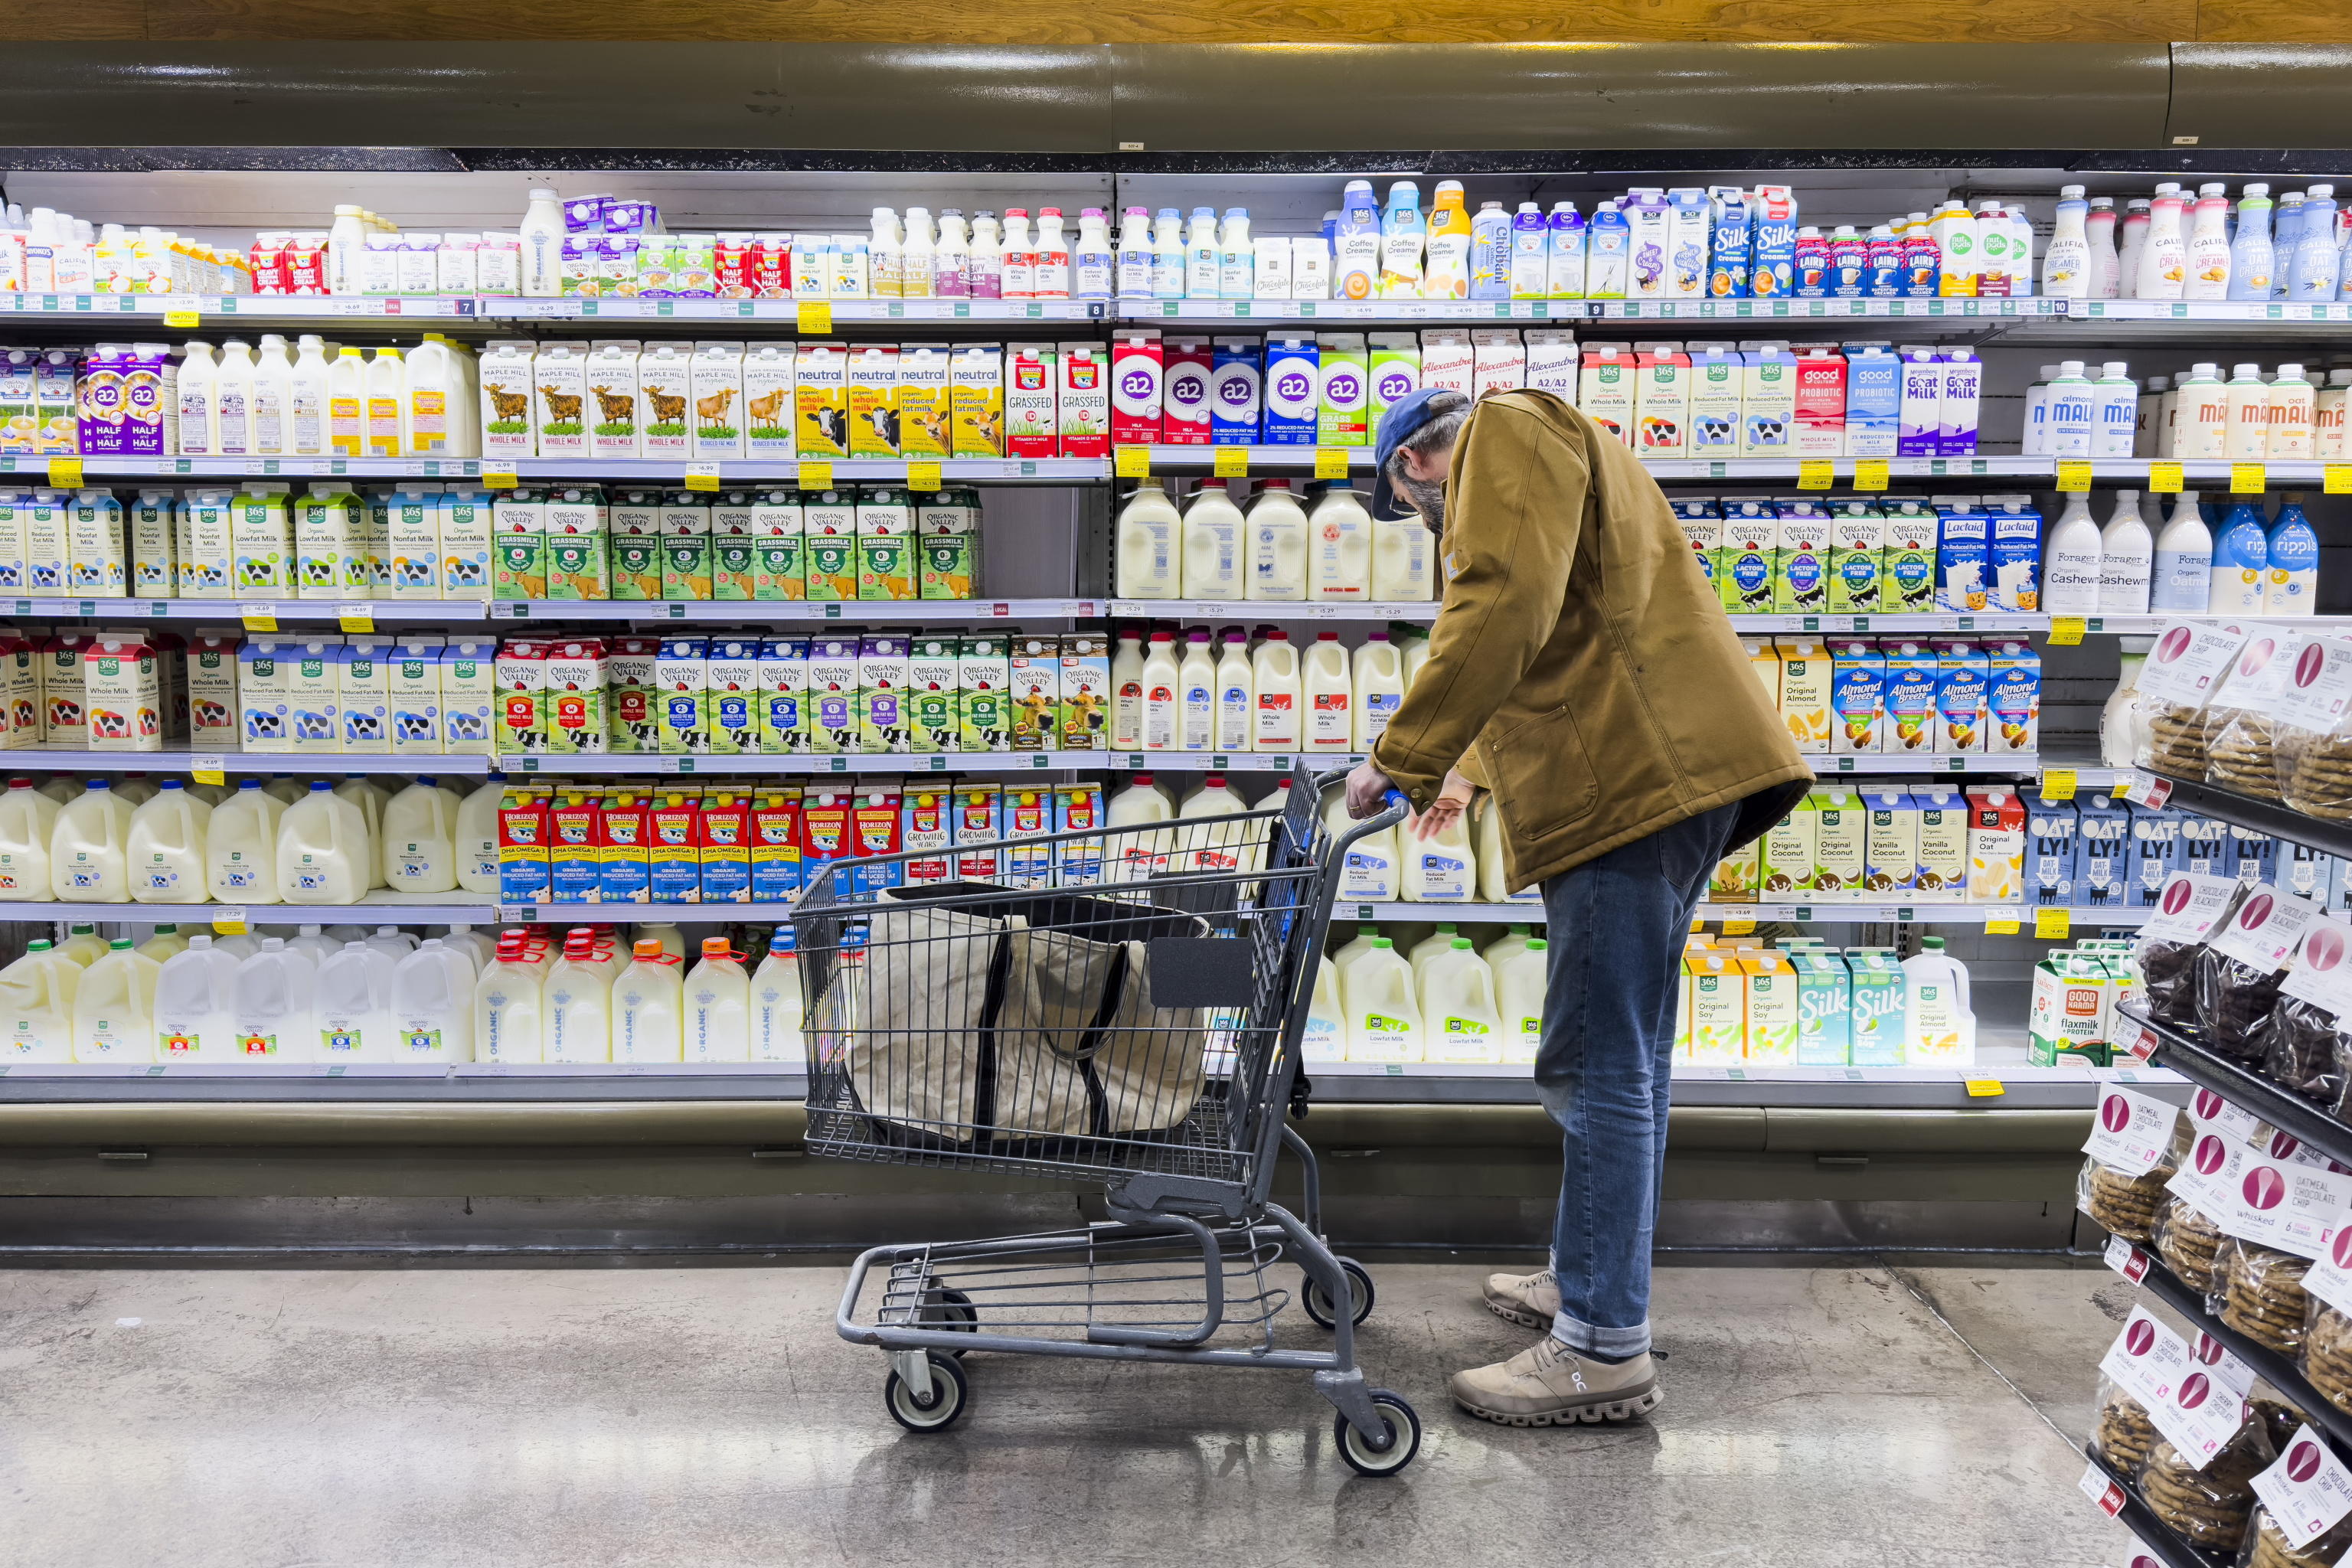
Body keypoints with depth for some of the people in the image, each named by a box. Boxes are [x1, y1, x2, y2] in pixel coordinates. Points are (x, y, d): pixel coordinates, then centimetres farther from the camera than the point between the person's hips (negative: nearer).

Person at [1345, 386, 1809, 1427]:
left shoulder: (1507, 434, -1)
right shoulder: (1535, 464, 32)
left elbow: (1504, 610, -18)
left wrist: (1403, 762, -16)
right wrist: (1474, 772, 48)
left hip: (1635, 782, -11)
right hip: (1650, 783, 11)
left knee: (1598, 1066, -9)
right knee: (1622, 1059, 17)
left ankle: (1604, 1348, -4)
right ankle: (1591, 1278, 29)